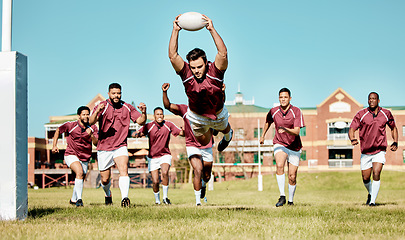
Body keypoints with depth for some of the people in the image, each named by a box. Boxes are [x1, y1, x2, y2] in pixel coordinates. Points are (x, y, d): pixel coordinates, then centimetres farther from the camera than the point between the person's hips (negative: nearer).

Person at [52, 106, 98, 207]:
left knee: (81, 179, 13)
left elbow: (96, 143, -11)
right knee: (79, 172, -29)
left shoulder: (93, 128, -3)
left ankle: (73, 199, 38)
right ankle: (79, 199, -30)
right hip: (71, 155, -4)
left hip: (85, 158, 4)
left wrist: (91, 135, -30)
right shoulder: (71, 125, -10)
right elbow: (58, 131, 5)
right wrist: (54, 145, -2)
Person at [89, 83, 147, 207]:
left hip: (120, 147, 1)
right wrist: (97, 112, -45)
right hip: (104, 148, -1)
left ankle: (124, 198, -35)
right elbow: (91, 121, -23)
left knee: (124, 169, -25)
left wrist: (143, 112, -22)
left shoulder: (127, 107, 3)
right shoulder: (102, 106, -7)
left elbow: (140, 121, 0)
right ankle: (108, 195, 40)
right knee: (105, 179, 8)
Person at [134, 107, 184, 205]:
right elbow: (134, 134, -11)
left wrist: (183, 131, -27)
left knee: (165, 172, -28)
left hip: (165, 155, 0)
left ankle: (165, 197, -13)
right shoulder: (149, 126, -6)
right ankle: (157, 200, 20)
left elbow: (181, 133, -4)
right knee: (155, 181, -6)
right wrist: (137, 134, -35)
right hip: (153, 157, 0)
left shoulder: (168, 125, -2)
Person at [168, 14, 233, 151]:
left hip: (218, 113, 0)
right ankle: (210, 129, 53)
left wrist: (212, 29, -49)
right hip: (196, 116, 0)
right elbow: (172, 55, -38)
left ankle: (228, 135, 68)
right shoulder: (186, 73, -27)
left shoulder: (214, 71, -31)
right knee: (204, 142, 19)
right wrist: (175, 30, -42)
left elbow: (223, 53, -46)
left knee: (224, 129, 30)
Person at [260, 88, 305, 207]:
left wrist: (285, 129, -40)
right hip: (279, 144, 1)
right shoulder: (273, 111, -4)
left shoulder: (296, 111, -12)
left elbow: (297, 132, -21)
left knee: (292, 177, 2)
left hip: (294, 147, 0)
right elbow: (267, 121, 20)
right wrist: (263, 135, 29)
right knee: (279, 165, -29)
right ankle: (282, 196, -27)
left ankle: (291, 201, 24)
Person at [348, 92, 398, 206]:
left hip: (379, 151, -1)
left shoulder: (386, 114, 0)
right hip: (365, 152, 1)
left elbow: (393, 128, 16)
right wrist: (353, 139, -31)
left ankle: (373, 201, -14)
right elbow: (352, 129, -9)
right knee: (365, 179, 6)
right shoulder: (361, 114, -6)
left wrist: (395, 143, 2)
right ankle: (370, 194, 38)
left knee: (376, 173, -21)